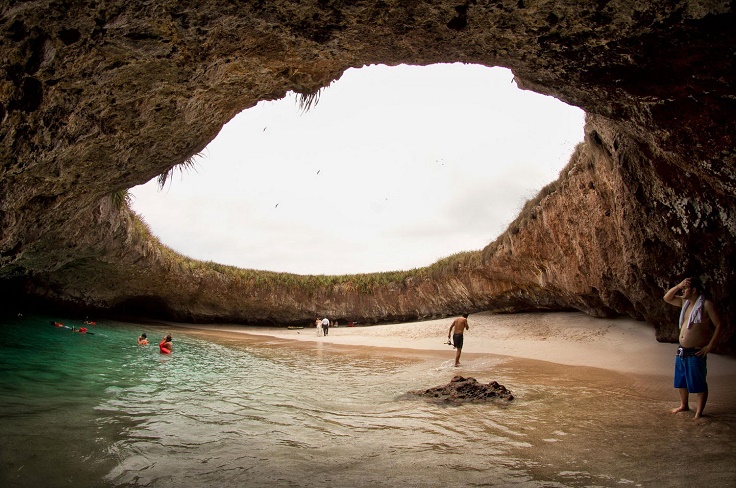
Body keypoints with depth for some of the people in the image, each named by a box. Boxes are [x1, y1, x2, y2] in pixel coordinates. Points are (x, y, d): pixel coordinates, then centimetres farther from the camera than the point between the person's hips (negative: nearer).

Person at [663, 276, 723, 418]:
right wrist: (678, 285, 0)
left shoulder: (706, 305, -13)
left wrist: (710, 346, -17)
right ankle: (684, 405, 35)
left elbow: (718, 325, -14)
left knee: (699, 384, 1)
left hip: (696, 352, -8)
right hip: (681, 350, 8)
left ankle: (699, 412, 11)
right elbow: (667, 298, 15)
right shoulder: (685, 302, 9)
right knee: (680, 381, 18)